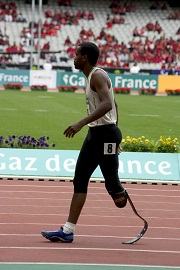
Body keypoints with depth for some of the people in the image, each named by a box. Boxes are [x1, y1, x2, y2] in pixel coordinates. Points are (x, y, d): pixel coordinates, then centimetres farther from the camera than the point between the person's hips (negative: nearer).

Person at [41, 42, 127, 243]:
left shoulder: (98, 76, -14)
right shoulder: (92, 76, 15)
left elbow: (107, 104, -29)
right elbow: (113, 105, 22)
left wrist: (81, 124, -33)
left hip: (105, 134, -10)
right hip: (94, 134, 10)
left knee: (111, 183, -6)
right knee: (80, 180, 5)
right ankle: (68, 230, 3)